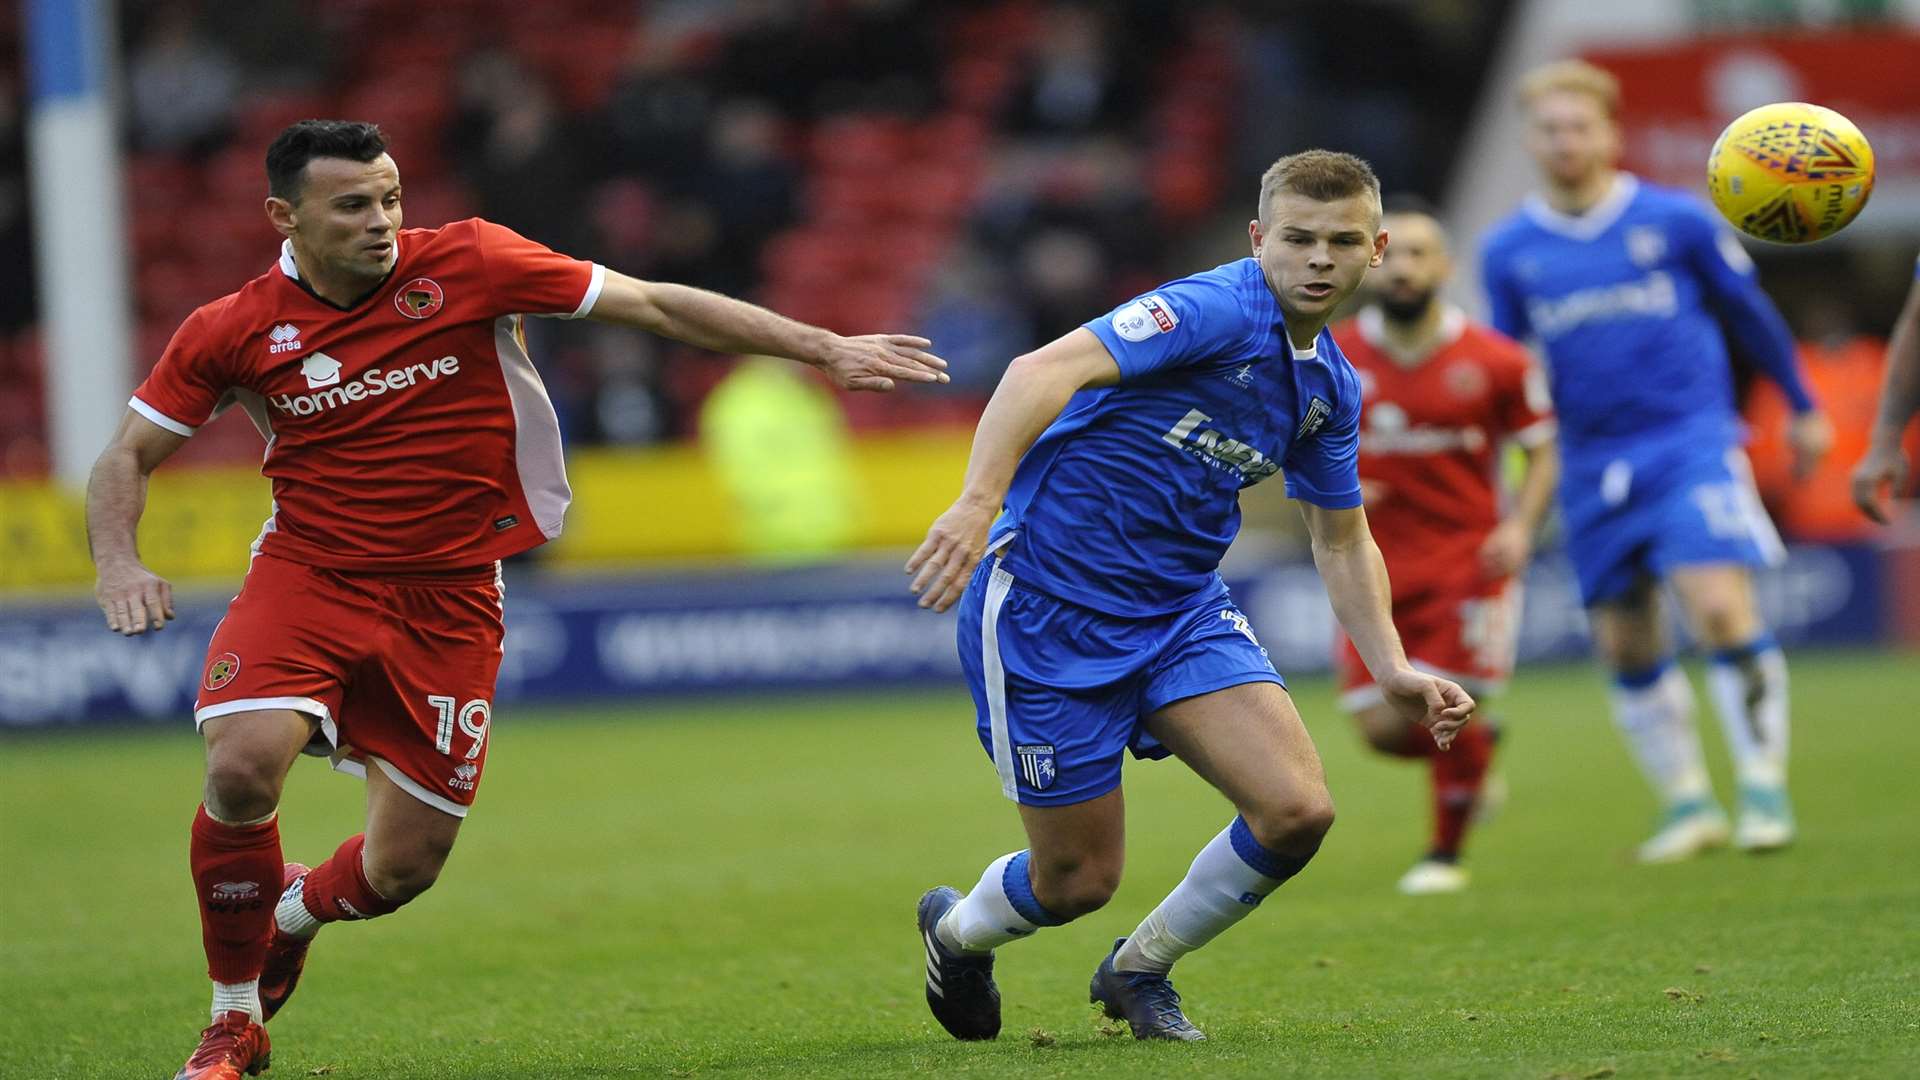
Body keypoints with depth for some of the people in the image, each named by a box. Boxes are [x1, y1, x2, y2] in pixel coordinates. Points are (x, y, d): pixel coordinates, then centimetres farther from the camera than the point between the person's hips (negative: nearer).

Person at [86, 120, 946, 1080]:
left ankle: (292, 913, 38)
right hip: (306, 576, 0)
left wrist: (824, 349, -4)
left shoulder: (466, 263, -7)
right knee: (241, 770, -26)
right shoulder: (233, 332, -5)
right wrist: (118, 564, -15)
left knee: (403, 869, -2)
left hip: (448, 602, 1)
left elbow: (654, 306, -3)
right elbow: (126, 458, 5)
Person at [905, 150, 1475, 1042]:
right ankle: (957, 930, 38)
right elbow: (1044, 370, -34)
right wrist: (977, 504, -47)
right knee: (1082, 878, 0)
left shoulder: (1330, 388, 6)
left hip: (1183, 610, 7)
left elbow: (1341, 540, 21)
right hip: (1050, 608, -7)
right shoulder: (1218, 310, -20)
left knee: (1297, 811, -12)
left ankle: (1137, 972, 15)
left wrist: (1392, 672, 8)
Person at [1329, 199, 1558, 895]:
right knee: (1383, 728, -4)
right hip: (1377, 562, 2)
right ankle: (1476, 746, 31)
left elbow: (1541, 453, 5)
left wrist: (1520, 528, -11)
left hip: (1468, 555, -2)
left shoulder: (1496, 362, -6)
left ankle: (1447, 852, 15)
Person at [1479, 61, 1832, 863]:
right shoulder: (1509, 252, 6)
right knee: (1627, 647, 5)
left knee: (1721, 609, -18)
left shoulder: (1677, 222, 0)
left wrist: (1802, 408, 19)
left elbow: (1750, 313, 12)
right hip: (1592, 463, 3)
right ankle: (1688, 804, 17)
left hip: (1690, 441, -3)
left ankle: (1764, 788, -8)